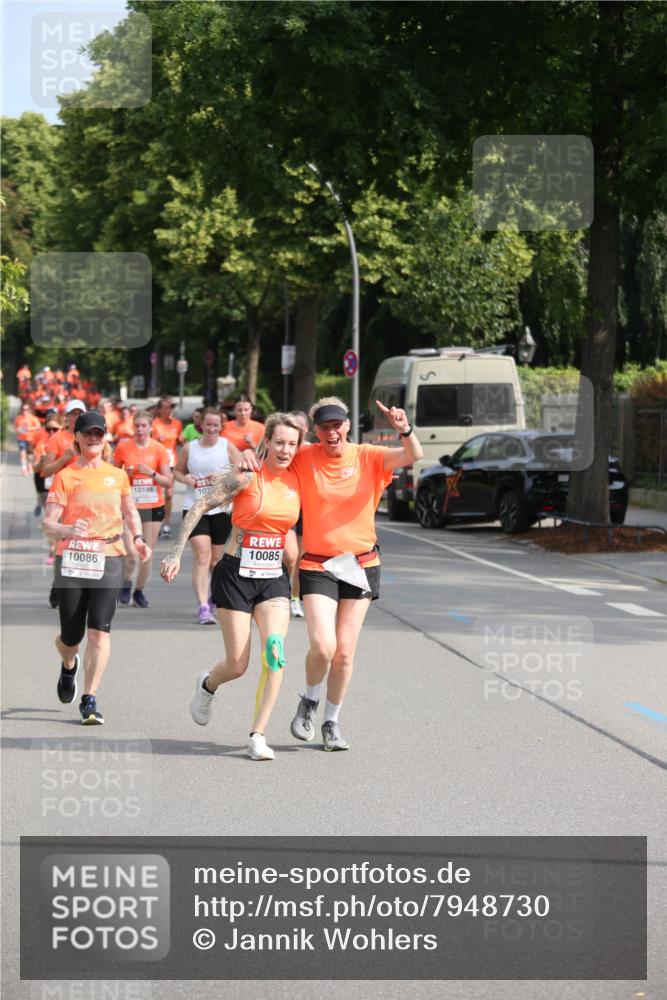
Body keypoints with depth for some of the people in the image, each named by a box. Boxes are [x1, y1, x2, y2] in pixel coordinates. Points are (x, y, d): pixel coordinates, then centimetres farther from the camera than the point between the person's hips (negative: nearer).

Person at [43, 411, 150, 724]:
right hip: (71, 559, -1)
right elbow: (48, 521, -5)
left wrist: (138, 538, 6)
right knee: (71, 635, 4)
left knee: (99, 630, -13)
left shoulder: (117, 475, 11)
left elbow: (130, 512, 25)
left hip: (108, 560, 1)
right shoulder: (65, 476, 1)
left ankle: (89, 700, -7)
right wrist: (67, 530, -27)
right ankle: (69, 666, 41)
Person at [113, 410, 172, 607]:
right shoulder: (123, 447, -1)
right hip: (130, 505, -1)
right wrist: (126, 474, -10)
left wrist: (151, 473, -17)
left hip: (154, 506, 1)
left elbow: (168, 481, -1)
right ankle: (126, 583, 14)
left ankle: (139, 591, 22)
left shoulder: (159, 449, -2)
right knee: (131, 552, -14)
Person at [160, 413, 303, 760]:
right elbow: (199, 507, -10)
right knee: (237, 665, 0)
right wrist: (176, 553, -13)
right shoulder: (247, 476, -11)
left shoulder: (297, 480, 3)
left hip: (274, 577, 3)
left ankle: (258, 735, -10)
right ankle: (207, 685, 37)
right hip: (236, 574, -3)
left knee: (275, 653, -18)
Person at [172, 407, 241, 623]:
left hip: (221, 509, 0)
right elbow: (177, 471, 18)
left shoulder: (227, 447, 2)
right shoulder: (189, 448, 6)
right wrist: (185, 478, -4)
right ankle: (203, 607, -18)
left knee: (216, 559, 11)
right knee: (202, 556, -14)